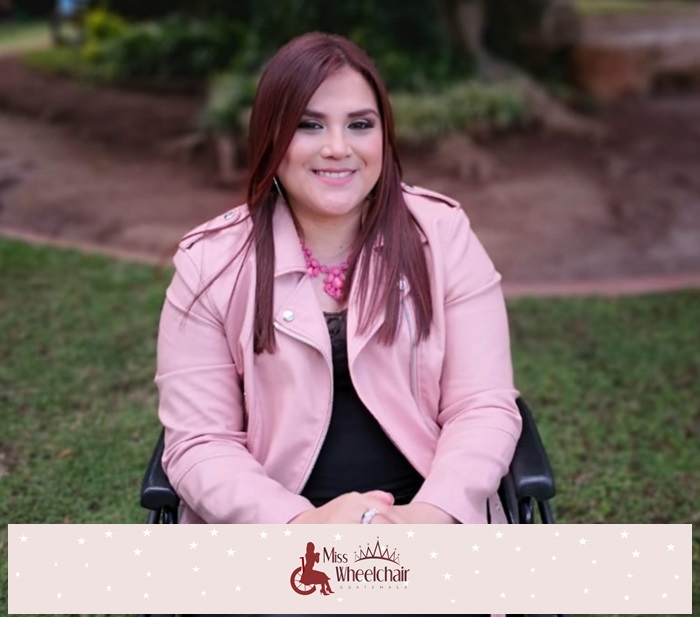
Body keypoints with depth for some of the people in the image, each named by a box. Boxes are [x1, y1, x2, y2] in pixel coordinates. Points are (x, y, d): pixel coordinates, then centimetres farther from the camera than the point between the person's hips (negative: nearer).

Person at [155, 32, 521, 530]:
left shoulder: (442, 234, 0)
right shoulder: (211, 262, -2)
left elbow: (484, 405, -3)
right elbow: (198, 441, -4)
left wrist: (426, 516, -20)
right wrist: (301, 523, -20)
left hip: (420, 513, 1)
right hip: (270, 526, -1)